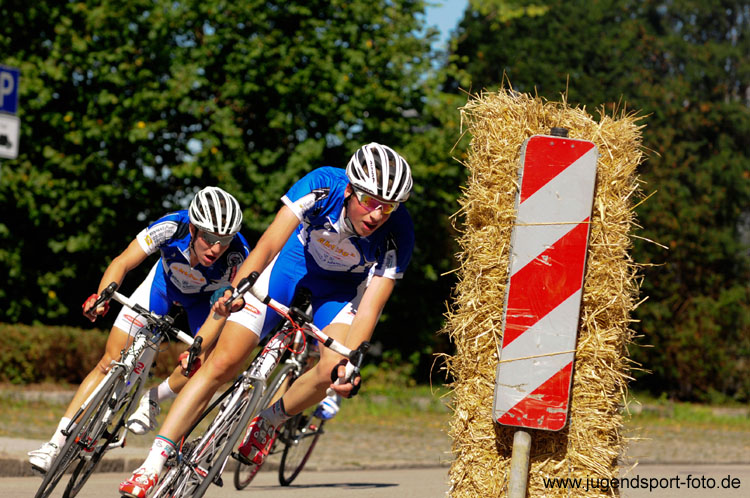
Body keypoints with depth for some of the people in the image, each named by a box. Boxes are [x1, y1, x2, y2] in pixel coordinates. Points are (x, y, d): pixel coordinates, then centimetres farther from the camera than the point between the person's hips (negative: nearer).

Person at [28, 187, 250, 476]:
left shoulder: (237, 256, -39)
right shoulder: (171, 227, -37)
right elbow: (122, 263, -32)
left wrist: (198, 350, -53)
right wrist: (102, 295, -49)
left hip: (207, 297, 0)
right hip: (166, 281, 0)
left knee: (198, 366, -21)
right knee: (111, 361, -7)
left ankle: (152, 400, 13)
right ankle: (57, 443, -7)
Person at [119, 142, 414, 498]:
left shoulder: (398, 235, -32)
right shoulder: (322, 186, -34)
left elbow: (369, 308, -34)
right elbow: (266, 246, -36)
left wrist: (348, 363, -50)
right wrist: (236, 291, -53)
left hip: (344, 283, 0)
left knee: (334, 372, -26)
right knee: (223, 362, -10)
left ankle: (270, 420, 6)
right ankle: (154, 462, -7)